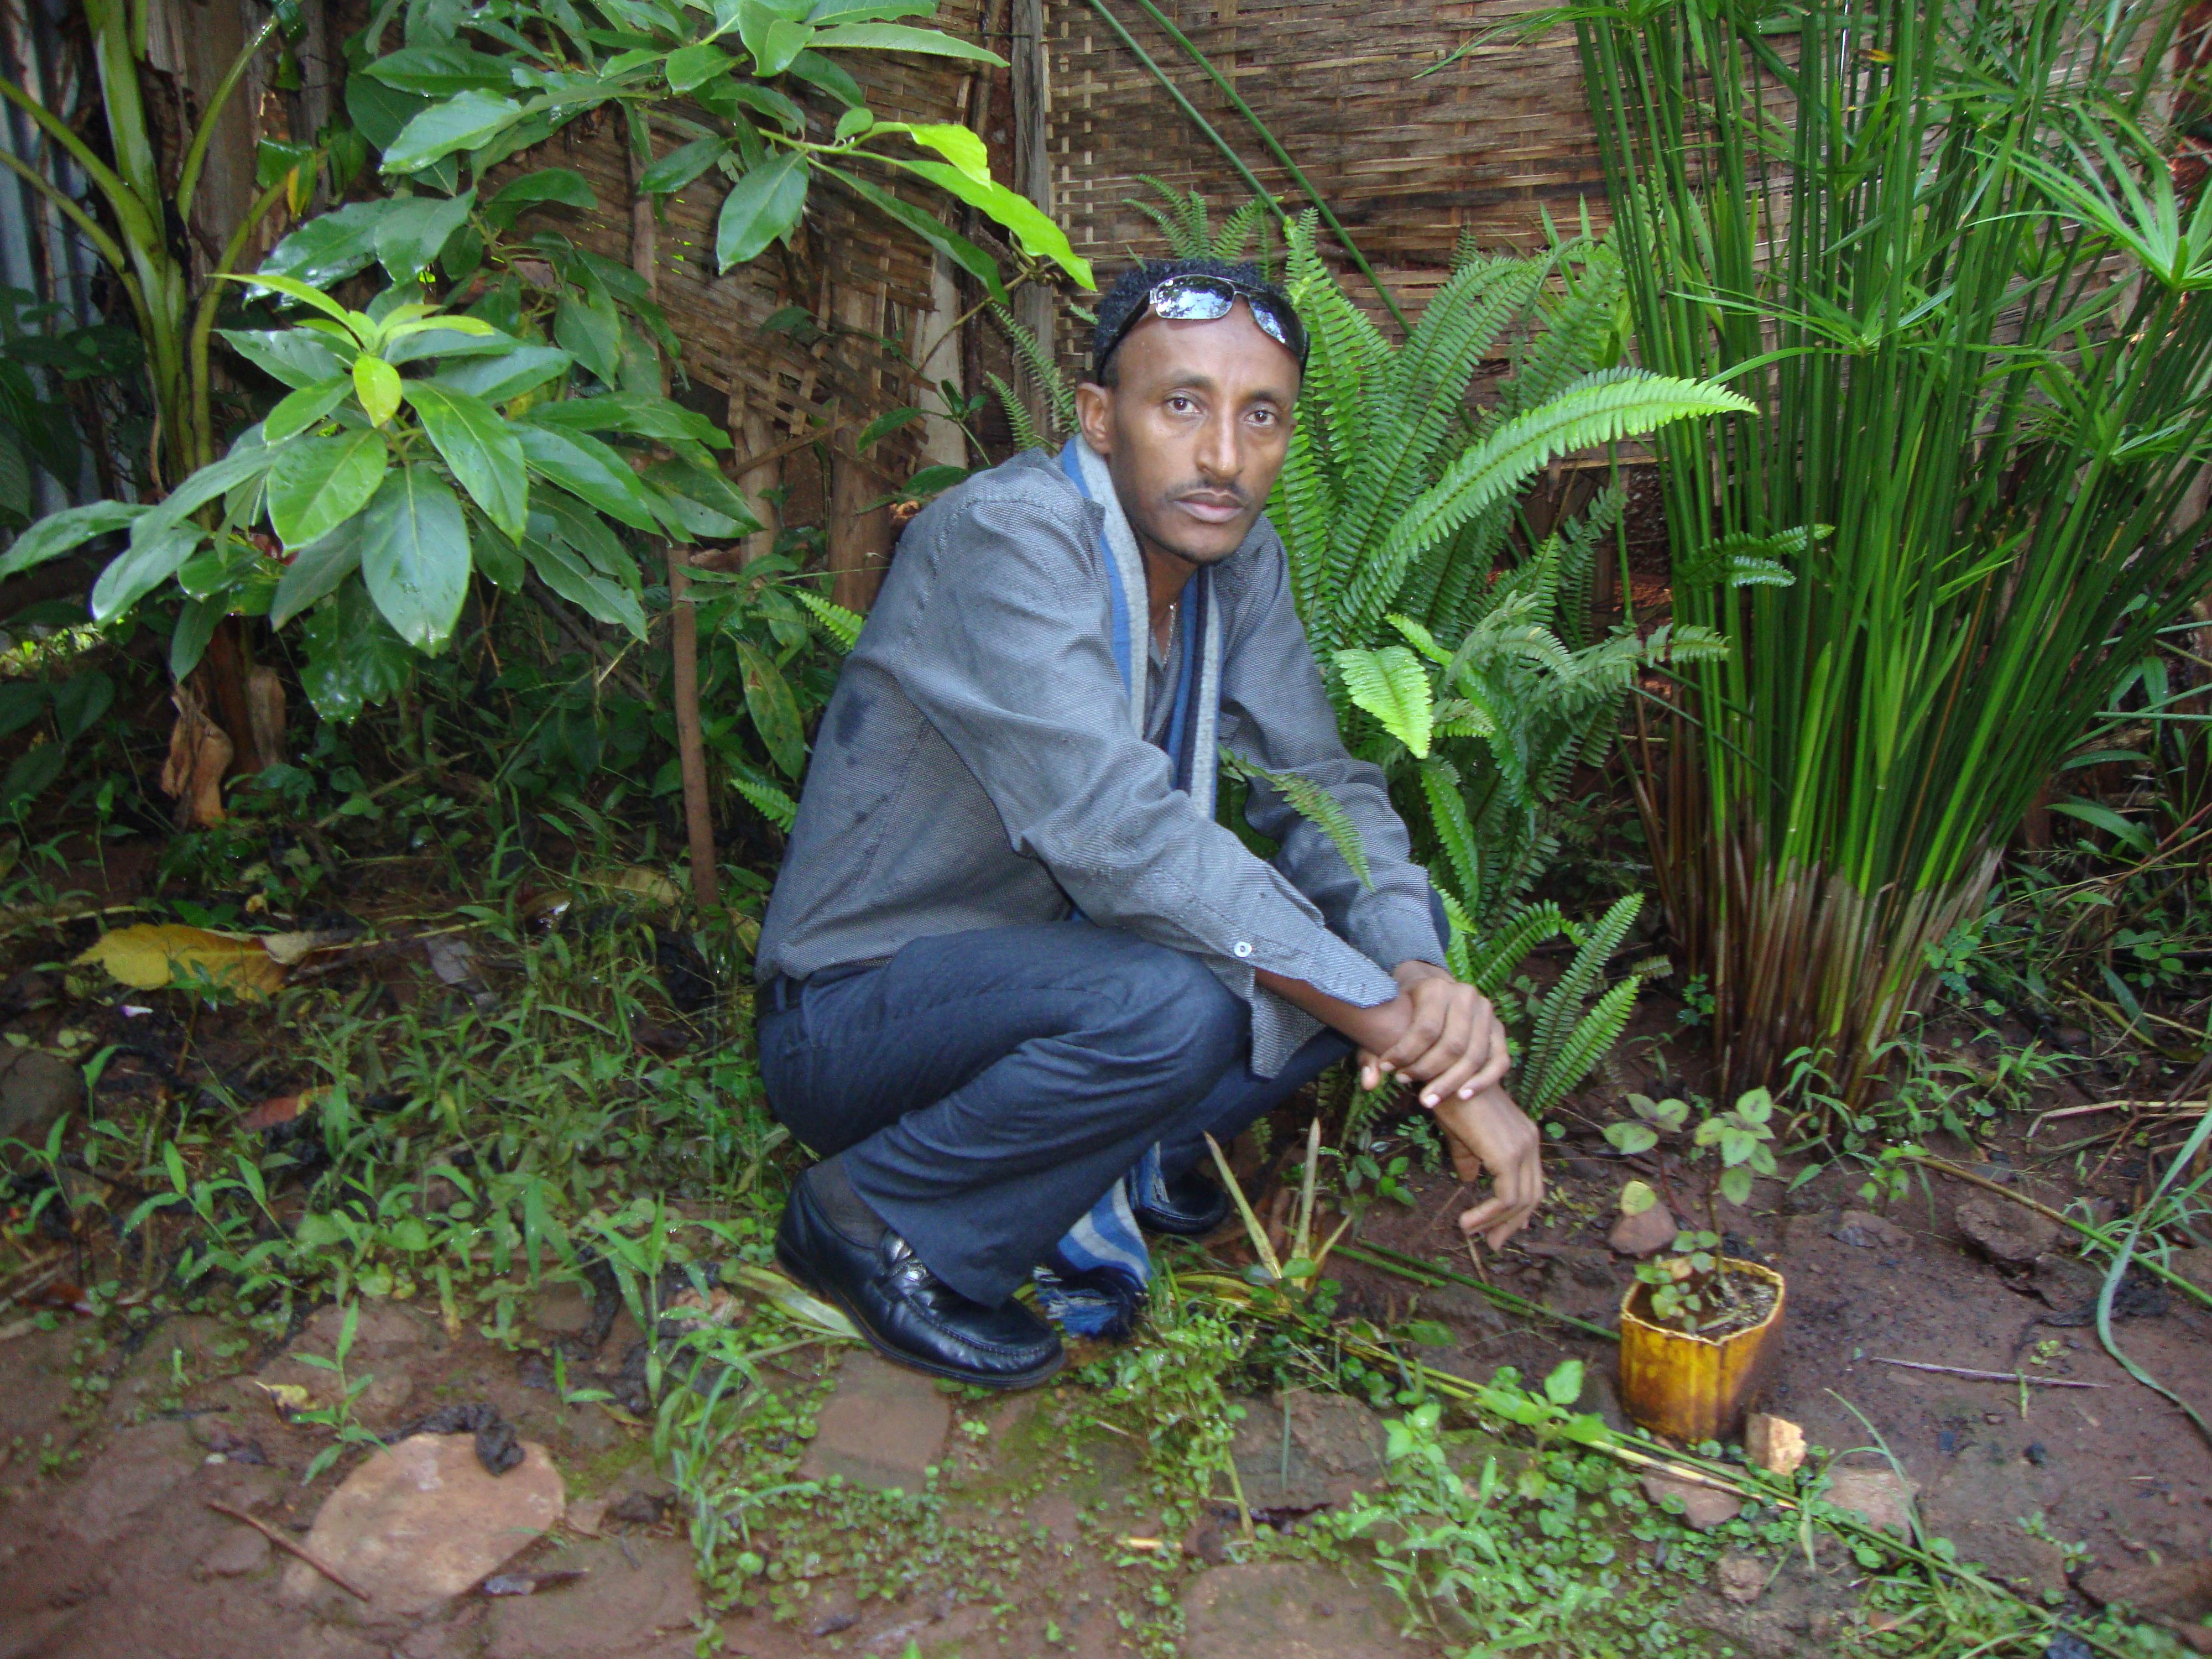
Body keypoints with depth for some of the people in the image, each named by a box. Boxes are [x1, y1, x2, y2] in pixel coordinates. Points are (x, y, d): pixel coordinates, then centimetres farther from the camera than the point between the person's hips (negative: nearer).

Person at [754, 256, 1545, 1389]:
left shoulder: (1240, 562, -1)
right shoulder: (1004, 537, -25)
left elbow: (1325, 795, -1)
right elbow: (1120, 834, -35)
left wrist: (1425, 985, -23)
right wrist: (1402, 1033, -34)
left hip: (1049, 975, 7)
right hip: (853, 1016, -7)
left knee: (1392, 944, -7)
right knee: (1169, 1003, -36)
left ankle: (1109, 1160, 4)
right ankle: (872, 1220, -10)